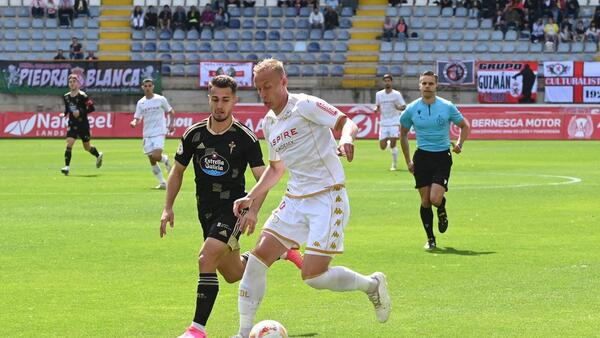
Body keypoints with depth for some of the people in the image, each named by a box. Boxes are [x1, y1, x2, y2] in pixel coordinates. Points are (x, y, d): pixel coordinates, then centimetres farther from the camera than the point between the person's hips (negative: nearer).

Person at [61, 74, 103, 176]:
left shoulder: (82, 96, -13)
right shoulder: (66, 97, 4)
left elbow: (91, 108, -13)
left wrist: (80, 112, -24)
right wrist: (64, 114, -2)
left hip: (83, 124, -4)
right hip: (72, 124, 4)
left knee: (87, 147, 10)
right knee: (69, 143, -15)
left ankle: (98, 155, 42)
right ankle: (67, 166, -15)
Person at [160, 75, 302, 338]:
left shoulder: (246, 138, -12)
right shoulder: (193, 134, -2)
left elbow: (263, 178, -11)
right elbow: (178, 171, 11)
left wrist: (253, 211, -26)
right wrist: (168, 208, 3)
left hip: (233, 208, -5)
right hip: (207, 211, 5)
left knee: (206, 260, -26)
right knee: (234, 274, 16)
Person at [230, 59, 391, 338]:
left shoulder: (305, 105, -10)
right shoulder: (269, 123, 13)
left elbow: (346, 123, -14)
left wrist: (346, 140, -37)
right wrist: (251, 198, 17)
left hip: (328, 197, -7)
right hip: (295, 200, 7)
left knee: (313, 276, -14)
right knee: (258, 257, -4)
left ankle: (372, 285, 14)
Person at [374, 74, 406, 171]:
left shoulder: (396, 94, -3)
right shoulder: (379, 94, 6)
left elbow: (404, 107, 1)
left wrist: (399, 107, -22)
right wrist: (376, 109, -5)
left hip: (394, 123, -3)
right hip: (383, 123, 3)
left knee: (393, 145, -12)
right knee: (382, 147, 0)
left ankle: (394, 164, 3)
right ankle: (388, 141, 35)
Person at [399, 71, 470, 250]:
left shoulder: (447, 107, -4)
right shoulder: (411, 109, -1)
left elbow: (464, 126, 10)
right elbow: (403, 133, 13)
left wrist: (459, 143, -7)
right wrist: (408, 161, 10)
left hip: (442, 156, -2)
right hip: (422, 157, 2)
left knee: (435, 199, -15)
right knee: (425, 201, 0)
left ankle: (442, 211, 22)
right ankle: (430, 239, 14)